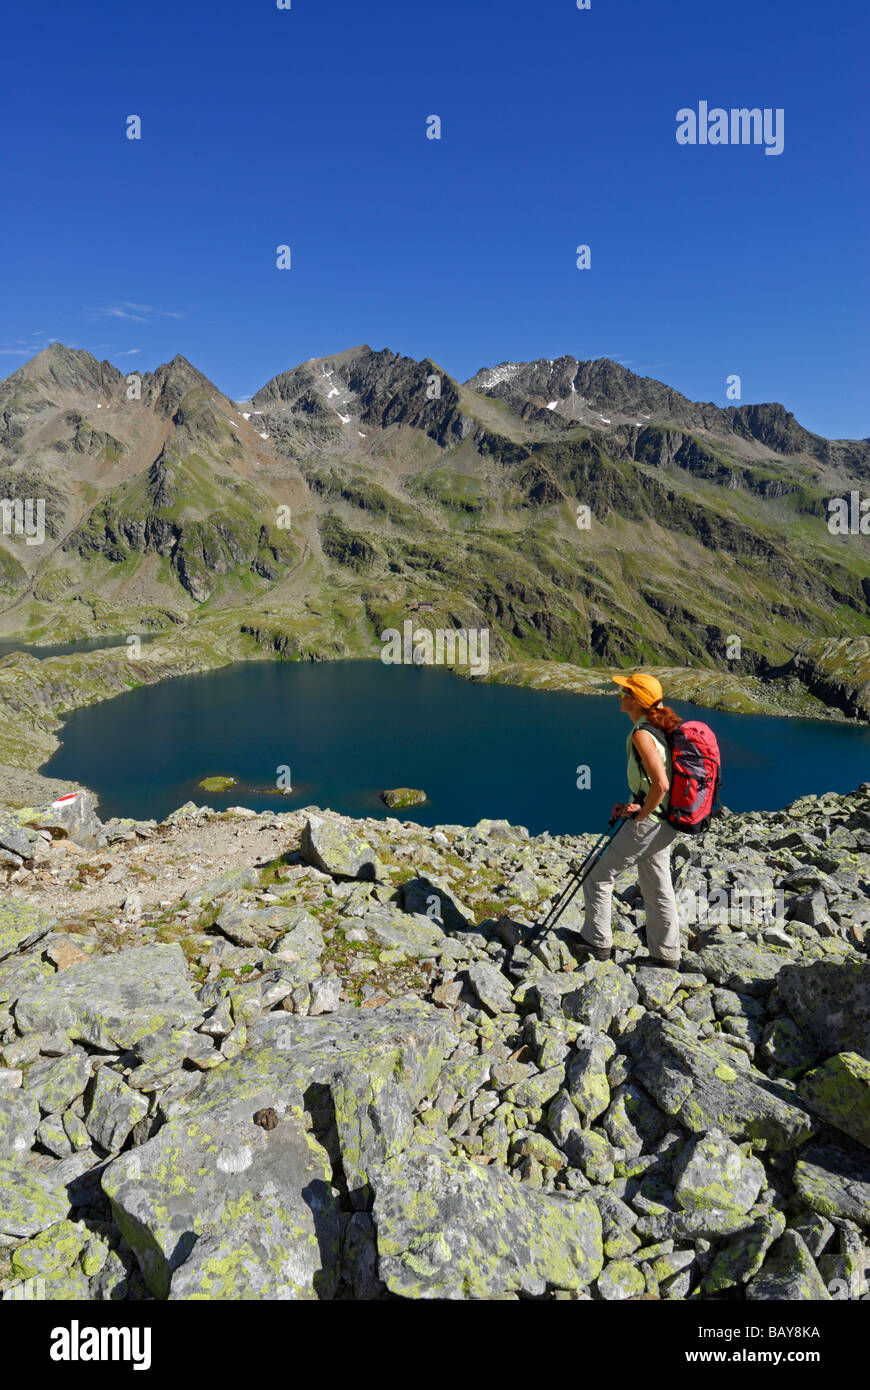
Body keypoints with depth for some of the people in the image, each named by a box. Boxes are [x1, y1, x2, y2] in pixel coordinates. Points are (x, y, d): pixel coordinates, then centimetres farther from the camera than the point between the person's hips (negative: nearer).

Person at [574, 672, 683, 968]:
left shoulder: (641, 735, -22)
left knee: (599, 876, 5)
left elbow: (661, 784, -29)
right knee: (656, 888, 17)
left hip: (648, 822, -9)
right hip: (665, 822, 9)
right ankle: (666, 955, 26)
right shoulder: (659, 729, 8)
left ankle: (597, 942, 16)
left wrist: (641, 814, -16)